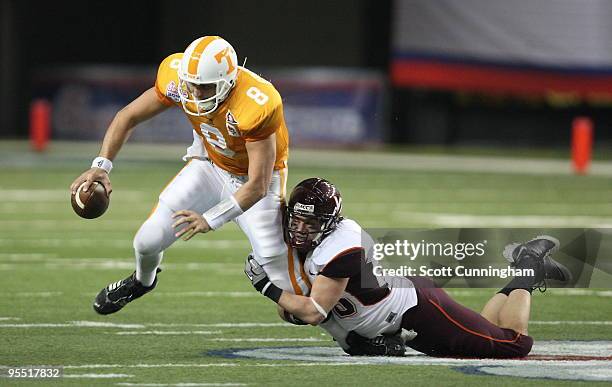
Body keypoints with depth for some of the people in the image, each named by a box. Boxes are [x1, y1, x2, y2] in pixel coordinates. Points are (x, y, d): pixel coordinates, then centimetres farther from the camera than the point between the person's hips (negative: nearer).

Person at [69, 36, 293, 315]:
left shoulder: (256, 106, -39)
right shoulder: (177, 79, -24)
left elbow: (257, 186, -34)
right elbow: (128, 116, -10)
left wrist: (211, 219, -41)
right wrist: (101, 165, -23)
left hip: (252, 179, -4)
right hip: (210, 164, 4)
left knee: (279, 274, -12)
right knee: (148, 242, 1)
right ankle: (143, 281, 37)